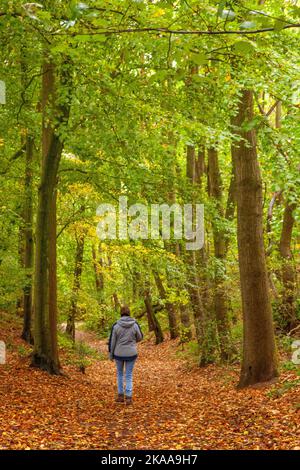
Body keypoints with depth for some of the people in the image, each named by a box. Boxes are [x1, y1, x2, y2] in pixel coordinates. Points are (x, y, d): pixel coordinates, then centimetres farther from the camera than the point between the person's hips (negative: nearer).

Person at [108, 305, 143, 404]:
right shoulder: (135, 324, -7)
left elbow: (112, 341, -4)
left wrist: (111, 354, 8)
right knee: (129, 375, 10)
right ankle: (128, 397, 3)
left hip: (119, 354, 0)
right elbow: (140, 338, 6)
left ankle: (120, 396, 22)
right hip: (131, 354, 0)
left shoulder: (116, 325, -10)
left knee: (120, 373, 21)